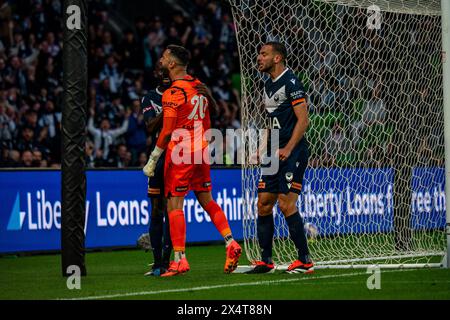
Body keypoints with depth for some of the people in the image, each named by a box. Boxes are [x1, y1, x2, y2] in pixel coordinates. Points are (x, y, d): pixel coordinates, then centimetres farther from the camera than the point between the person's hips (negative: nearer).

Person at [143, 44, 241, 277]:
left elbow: (167, 131, -16)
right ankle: (230, 243, 7)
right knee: (206, 201, 16)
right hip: (201, 153, 8)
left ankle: (180, 260, -8)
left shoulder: (172, 93, -13)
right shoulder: (199, 87, 11)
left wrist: (153, 160, -11)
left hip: (180, 155, -8)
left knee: (174, 205, -5)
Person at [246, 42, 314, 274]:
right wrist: (265, 147, 15)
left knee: (286, 205, -12)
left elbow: (302, 120, -15)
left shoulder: (290, 82, -10)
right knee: (263, 204, 5)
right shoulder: (268, 85, 17)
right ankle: (265, 261, 12)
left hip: (292, 153, -9)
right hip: (275, 153, 9)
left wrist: (288, 149, -21)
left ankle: (305, 261, -5)